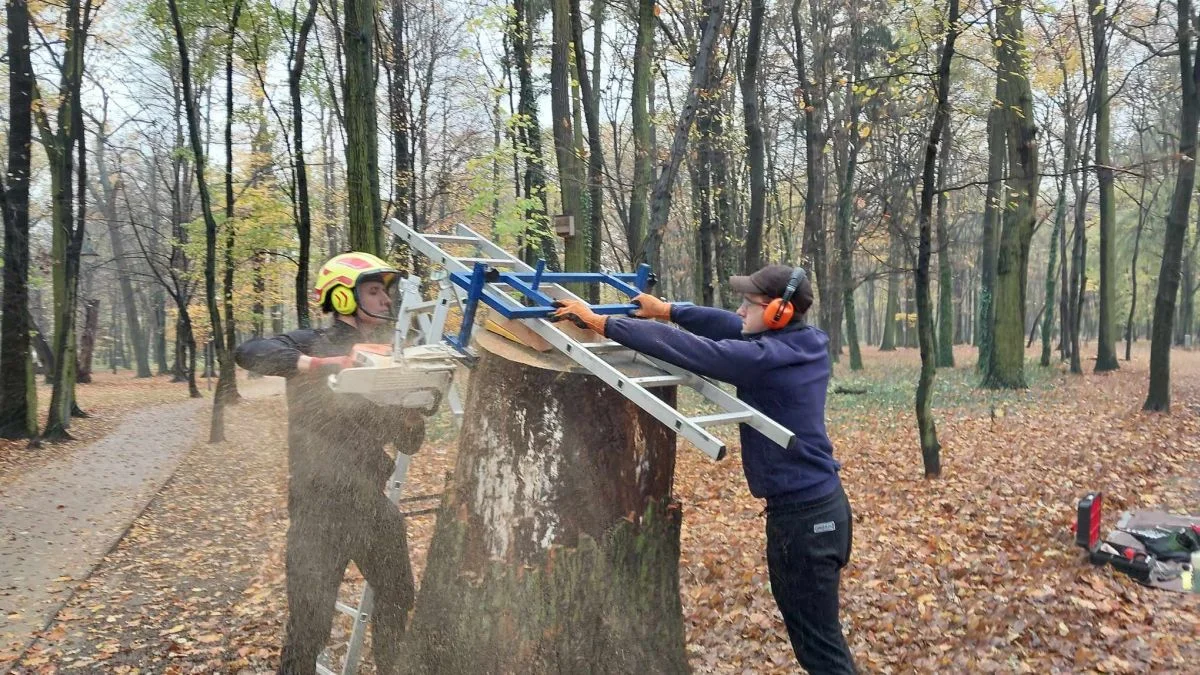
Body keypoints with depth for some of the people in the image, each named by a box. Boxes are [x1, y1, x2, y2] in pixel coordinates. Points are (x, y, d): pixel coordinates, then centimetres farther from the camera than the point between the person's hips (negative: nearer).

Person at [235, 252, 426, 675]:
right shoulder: (313, 344, -5)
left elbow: (408, 444, 10)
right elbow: (249, 352, -27)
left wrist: (412, 414, -12)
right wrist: (324, 365, -36)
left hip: (372, 501, 7)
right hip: (321, 506, -6)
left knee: (397, 599, 21)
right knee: (310, 623, -2)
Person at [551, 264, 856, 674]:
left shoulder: (765, 359, -23)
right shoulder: (806, 342, 2)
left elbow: (683, 348, -24)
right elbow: (728, 327, 11)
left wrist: (598, 322, -19)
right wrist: (667, 310, 13)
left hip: (802, 514, -9)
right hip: (818, 502, 9)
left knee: (817, 639, 3)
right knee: (807, 624, 23)